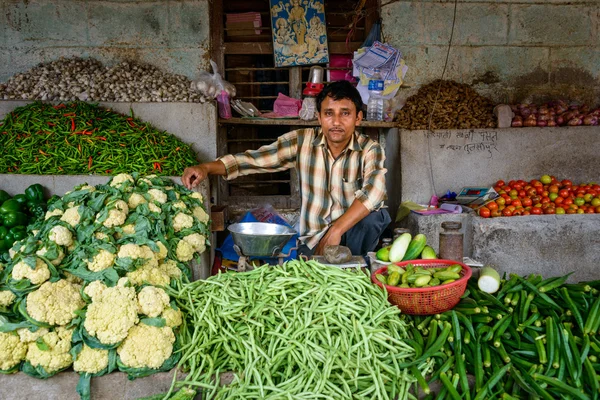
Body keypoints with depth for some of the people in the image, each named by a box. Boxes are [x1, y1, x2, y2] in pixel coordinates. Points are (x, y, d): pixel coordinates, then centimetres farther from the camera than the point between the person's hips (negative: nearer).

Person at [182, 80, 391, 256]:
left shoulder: (370, 150, -10)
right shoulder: (301, 141, -7)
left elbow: (374, 190, -29)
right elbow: (253, 159, -9)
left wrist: (336, 230, -39)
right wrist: (206, 168, -24)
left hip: (353, 233, 1)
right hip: (312, 240, 0)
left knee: (377, 215, -29)